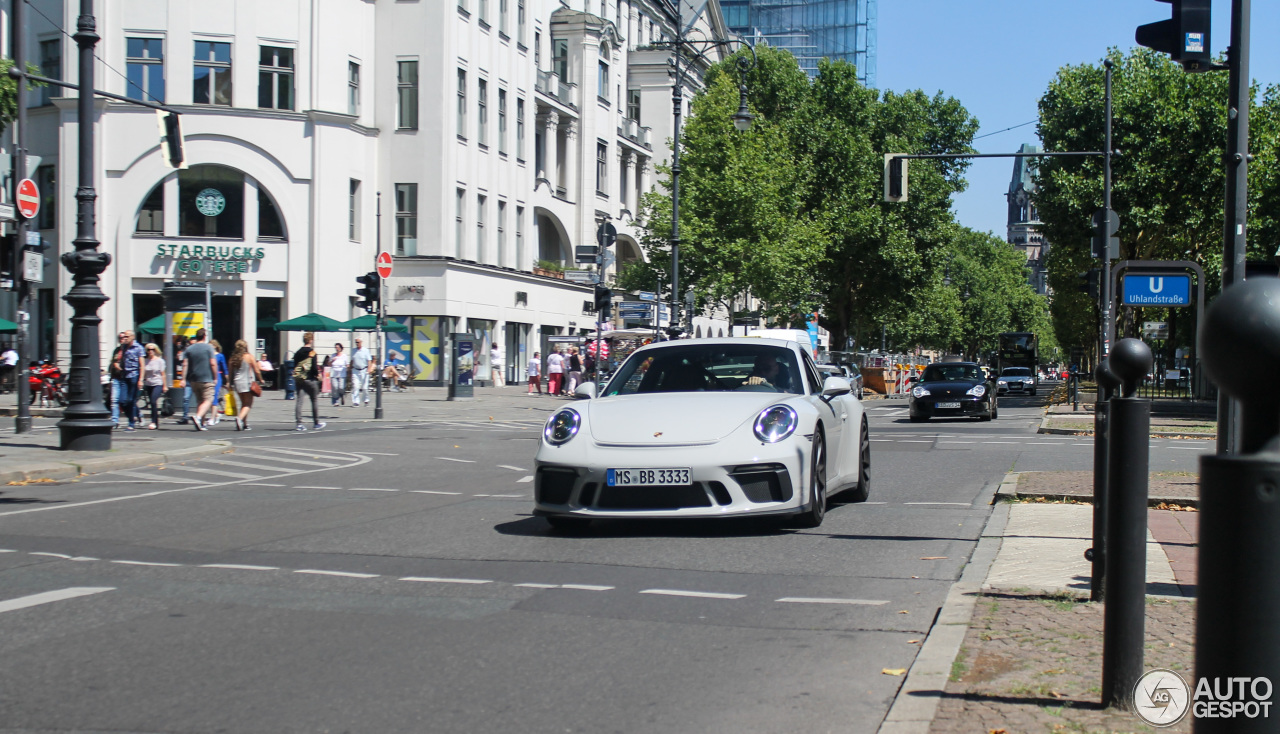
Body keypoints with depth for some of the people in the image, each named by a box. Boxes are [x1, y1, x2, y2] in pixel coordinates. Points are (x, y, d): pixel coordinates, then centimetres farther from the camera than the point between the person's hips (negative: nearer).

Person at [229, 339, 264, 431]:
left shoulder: (233, 358, 4)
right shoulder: (249, 357, -7)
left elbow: (230, 372, 7)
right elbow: (257, 371, -5)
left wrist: (230, 384, 17)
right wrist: (261, 380, 10)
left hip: (237, 383, 5)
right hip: (248, 383, -5)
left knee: (243, 403, 17)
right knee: (248, 404, 0)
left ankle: (245, 424, 15)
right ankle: (240, 418, -25)